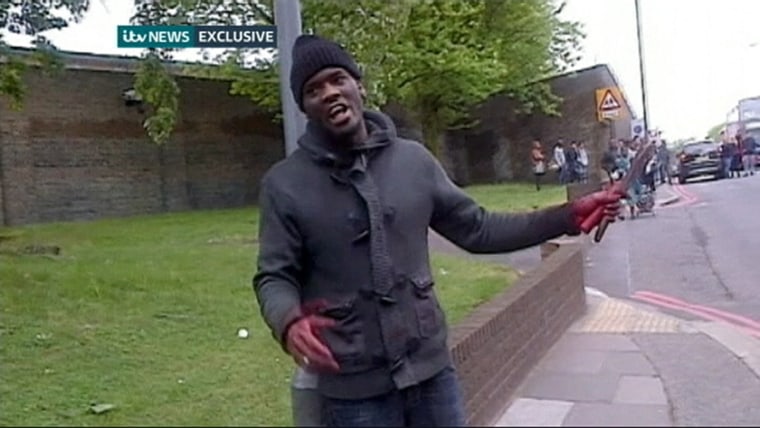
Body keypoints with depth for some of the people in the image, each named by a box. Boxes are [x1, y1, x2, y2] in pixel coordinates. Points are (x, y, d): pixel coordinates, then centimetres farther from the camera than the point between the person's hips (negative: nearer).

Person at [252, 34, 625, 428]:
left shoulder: (414, 159, 1)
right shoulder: (284, 184, -7)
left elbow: (476, 229, 6)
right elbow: (274, 277, -5)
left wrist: (566, 217, -1)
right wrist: (289, 323, -27)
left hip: (431, 367, 3)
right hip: (353, 385, -2)